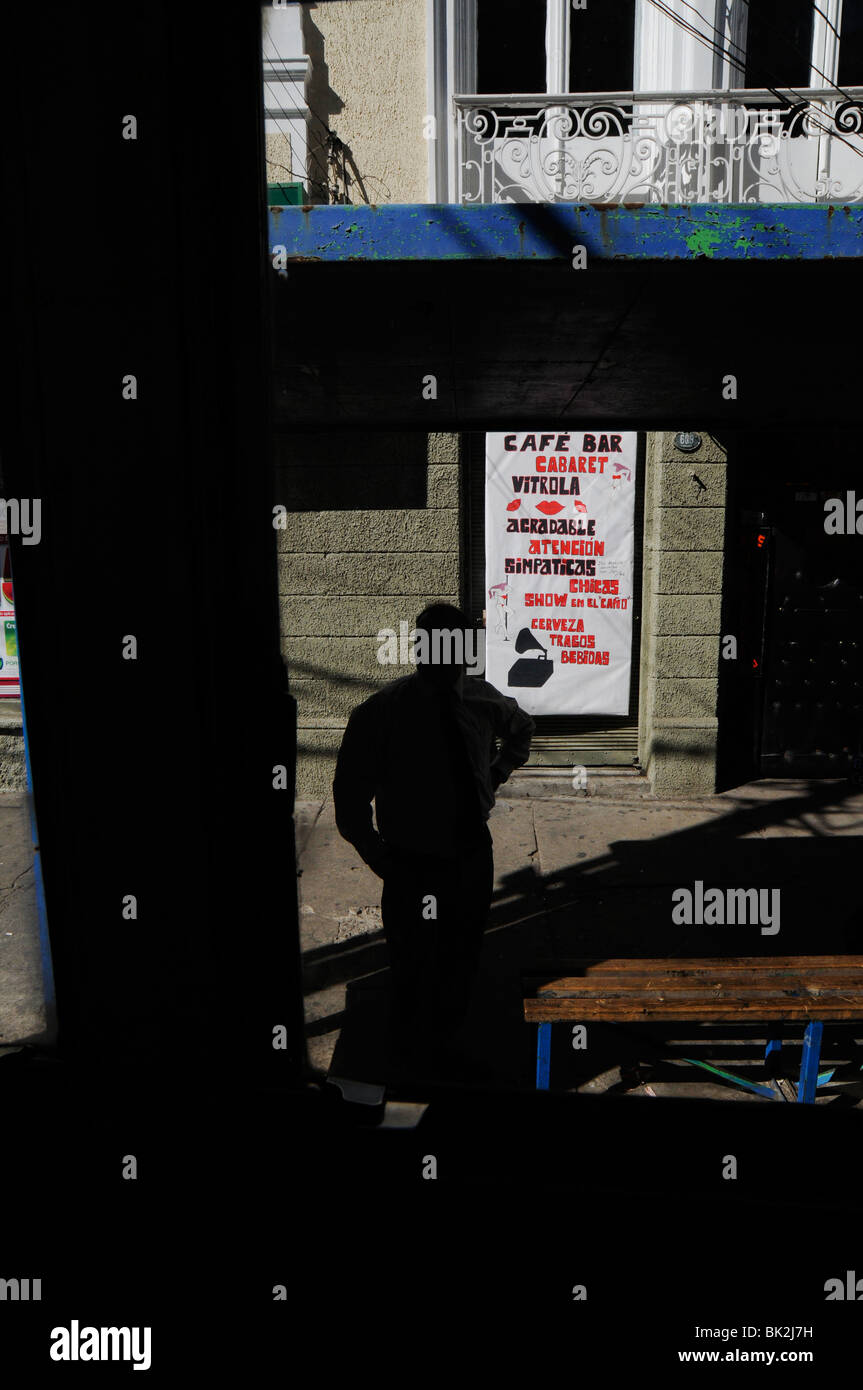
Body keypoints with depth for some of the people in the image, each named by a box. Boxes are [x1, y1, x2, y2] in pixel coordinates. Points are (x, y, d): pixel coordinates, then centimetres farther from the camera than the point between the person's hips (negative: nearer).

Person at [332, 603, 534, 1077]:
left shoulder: (482, 699, -4)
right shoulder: (379, 714, -18)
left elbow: (521, 728, 21)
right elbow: (350, 803, -9)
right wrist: (382, 861, -12)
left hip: (474, 855, 4)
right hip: (413, 864, -4)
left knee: (462, 966, 19)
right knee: (414, 973, 6)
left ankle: (448, 1045, 45)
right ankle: (410, 1063, 33)